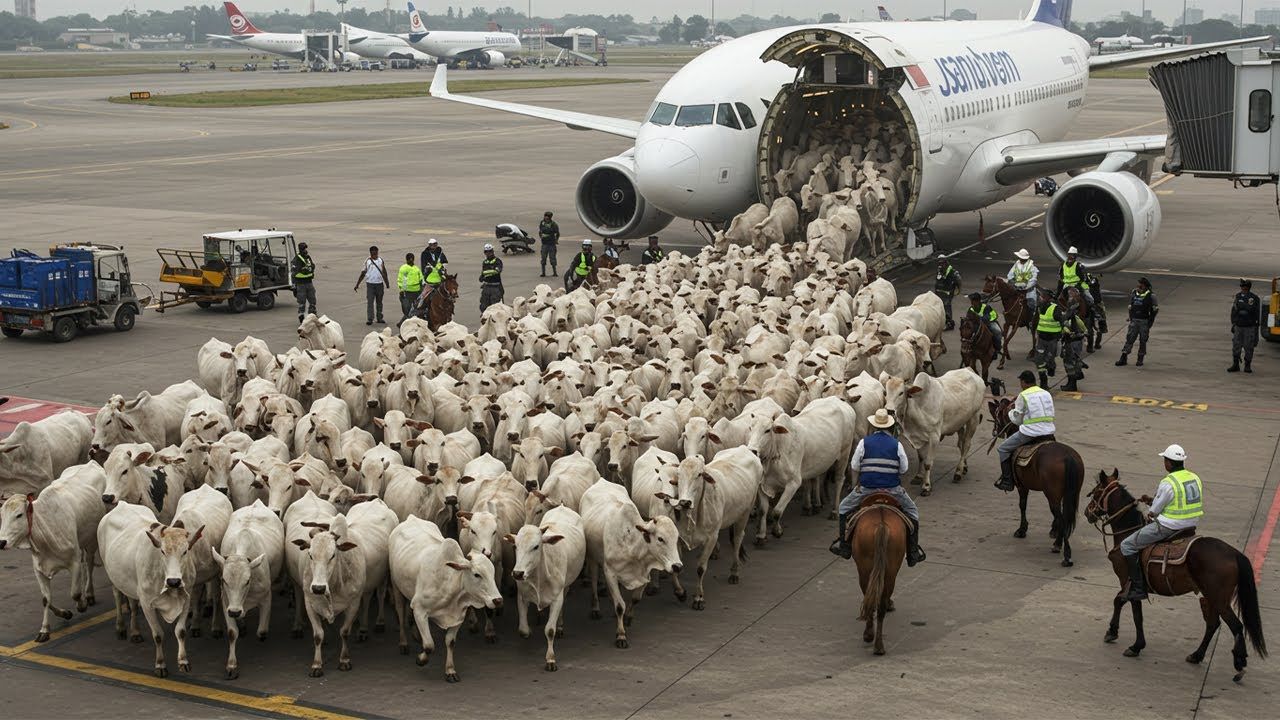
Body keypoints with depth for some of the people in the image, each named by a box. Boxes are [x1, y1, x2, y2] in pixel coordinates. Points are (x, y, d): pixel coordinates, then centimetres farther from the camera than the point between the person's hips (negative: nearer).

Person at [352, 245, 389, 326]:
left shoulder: (381, 261, 6)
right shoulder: (367, 261, 0)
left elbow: (384, 273, 15)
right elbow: (363, 273, 3)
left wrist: (387, 283, 14)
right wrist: (357, 285, 0)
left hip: (379, 284, 2)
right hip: (370, 284, -2)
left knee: (379, 302, 10)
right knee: (369, 302, -7)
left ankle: (379, 318, 19)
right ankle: (369, 319, -7)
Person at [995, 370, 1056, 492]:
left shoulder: (1023, 396, -6)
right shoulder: (1047, 394, 12)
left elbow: (1017, 420, -1)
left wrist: (1011, 411, 21)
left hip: (1030, 433, -6)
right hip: (1049, 432, 6)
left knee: (1003, 449, 9)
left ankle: (1007, 481, 6)